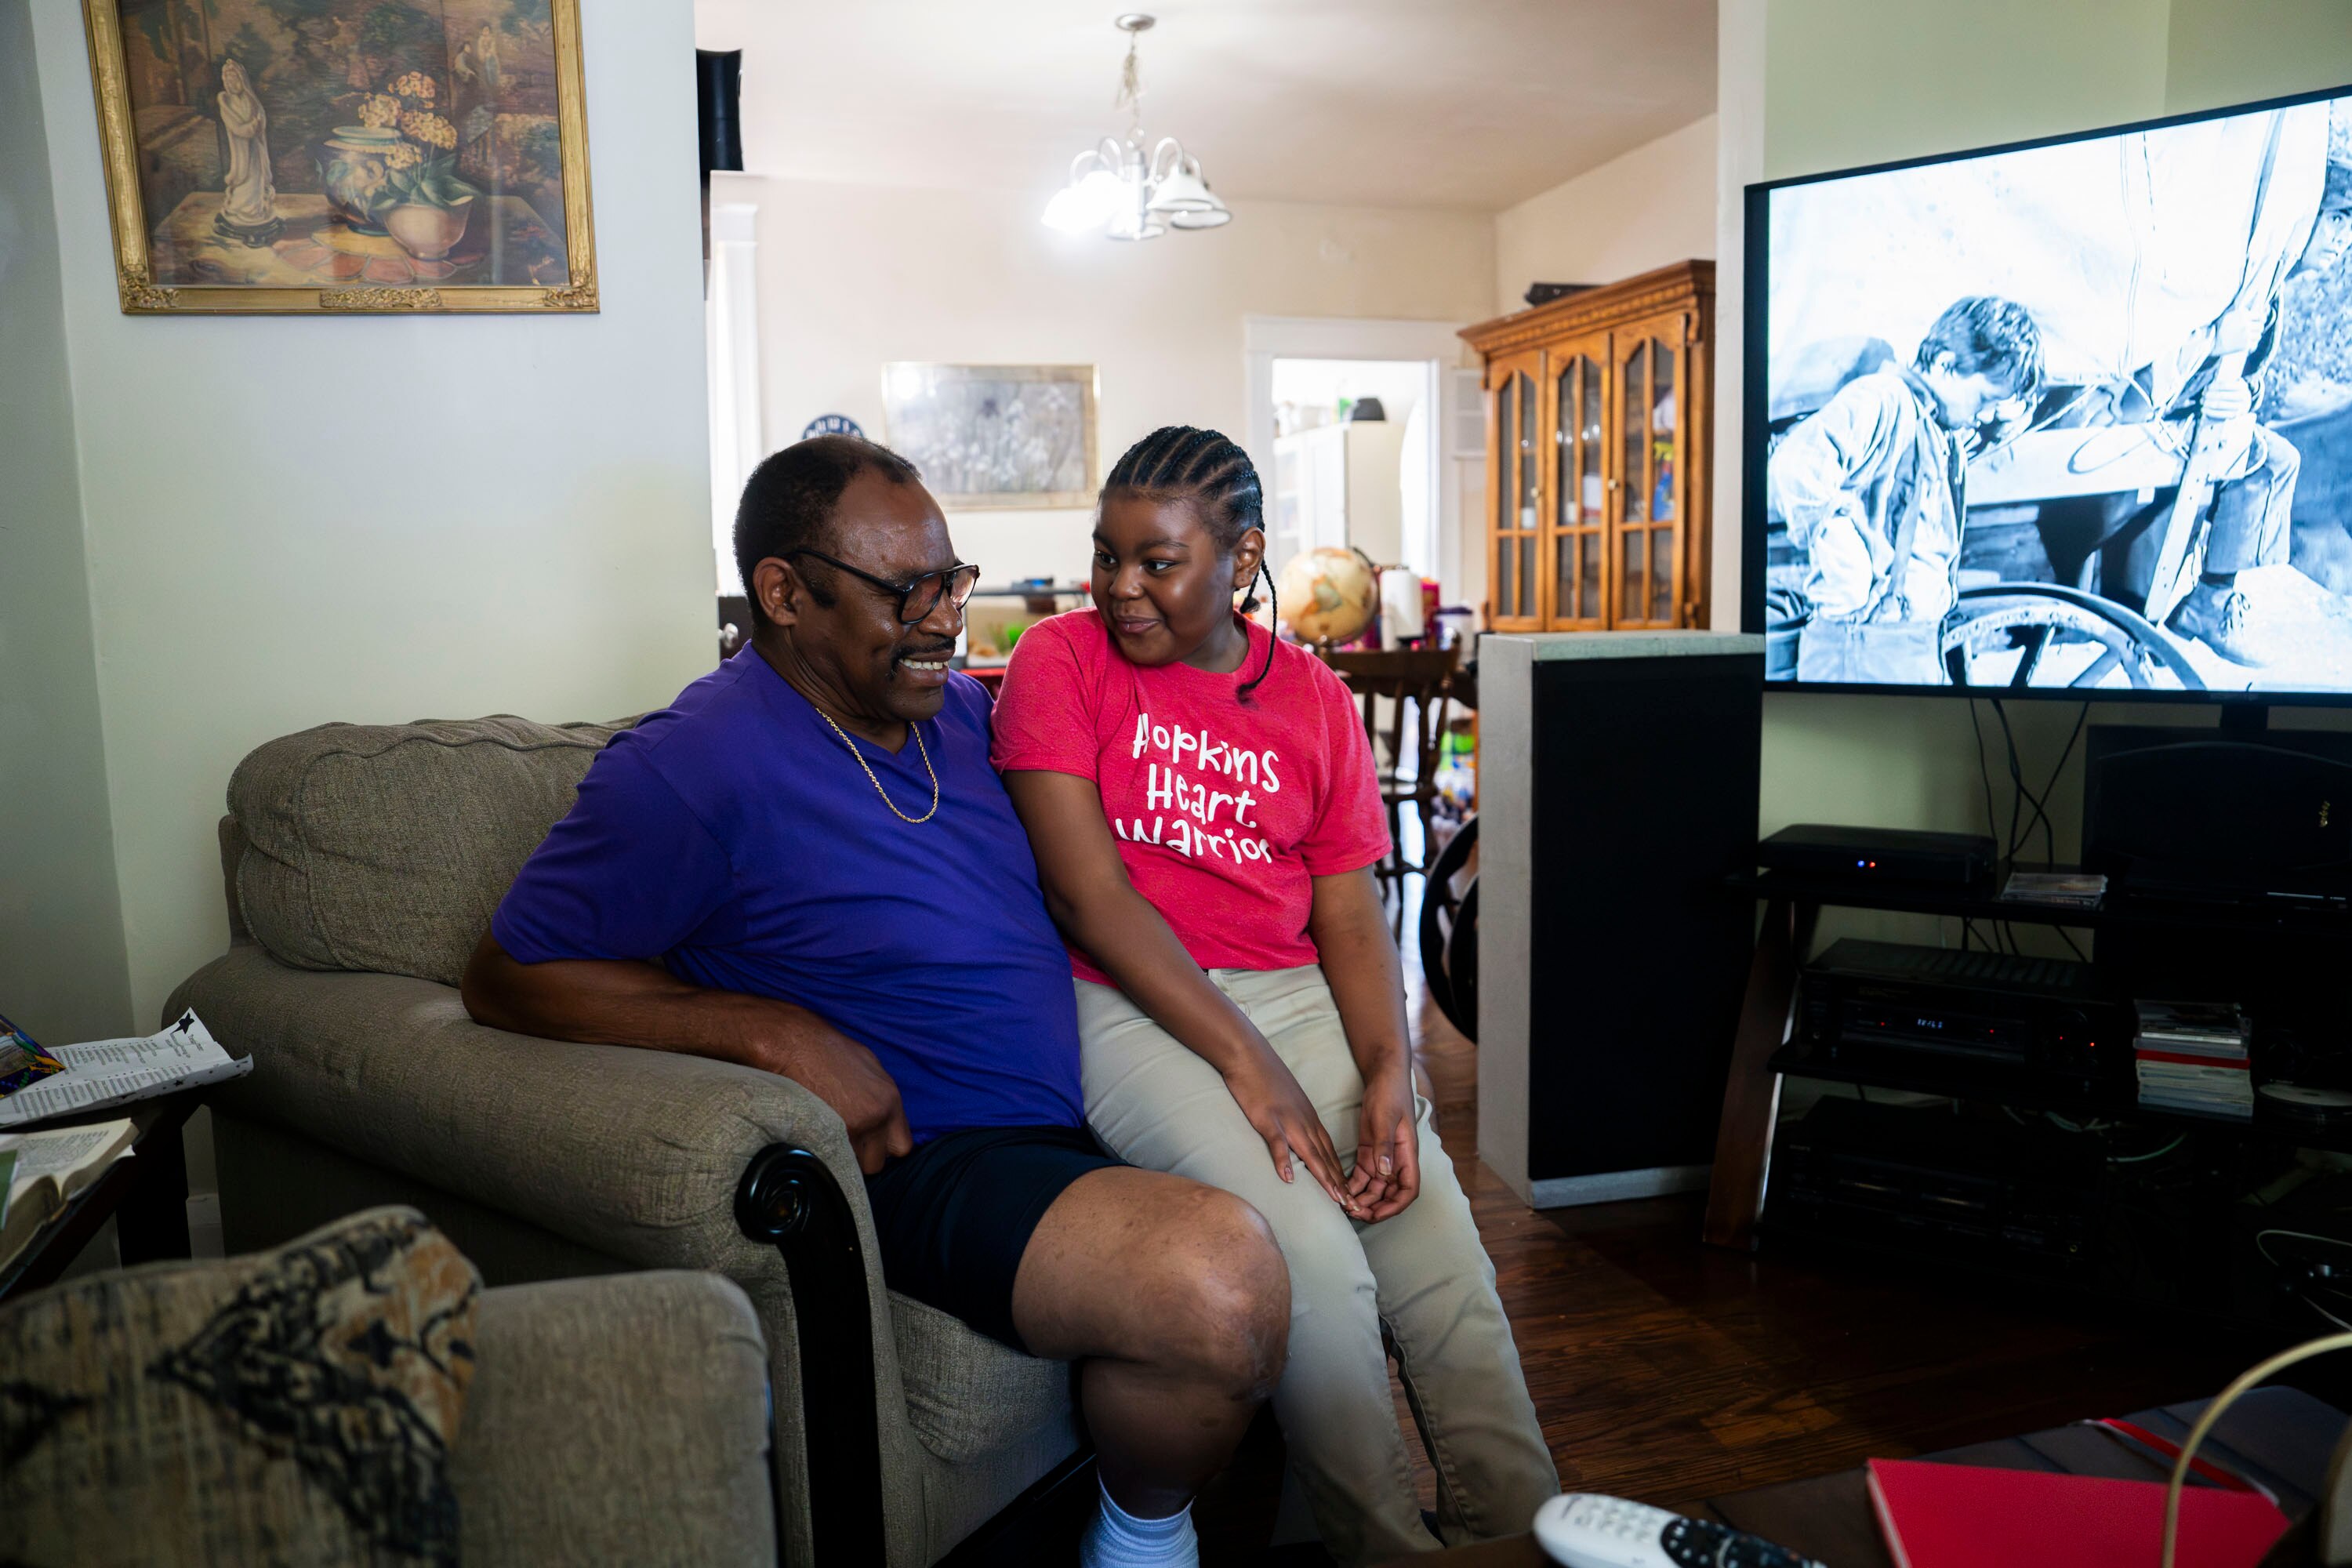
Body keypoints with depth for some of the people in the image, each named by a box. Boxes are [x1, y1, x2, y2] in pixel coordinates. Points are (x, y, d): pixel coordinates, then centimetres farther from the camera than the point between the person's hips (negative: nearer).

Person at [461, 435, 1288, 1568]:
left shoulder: (960, 707, 11)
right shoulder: (695, 766, -12)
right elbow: (508, 978, -9)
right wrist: (777, 1034, -20)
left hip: (1071, 1119, 9)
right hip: (915, 1155, -8)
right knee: (1218, 1286, -30)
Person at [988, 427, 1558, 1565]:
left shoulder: (1313, 700, 10)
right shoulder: (1061, 660, -1)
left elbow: (1350, 916, 6)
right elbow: (1087, 890, -11)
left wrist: (1388, 1074, -13)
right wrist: (1247, 1064, -16)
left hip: (1293, 995, 4)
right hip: (1127, 1006, -4)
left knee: (1444, 1258, -10)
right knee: (1314, 1260, -22)